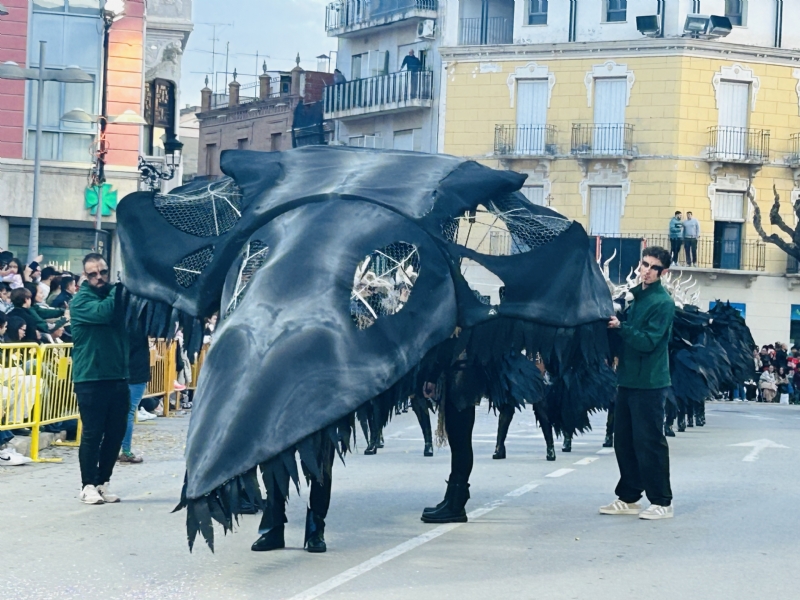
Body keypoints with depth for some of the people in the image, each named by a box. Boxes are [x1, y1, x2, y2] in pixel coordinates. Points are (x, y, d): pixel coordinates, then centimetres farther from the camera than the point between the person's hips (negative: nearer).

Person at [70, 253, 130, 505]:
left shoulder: (114, 294, 14)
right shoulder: (81, 300, -4)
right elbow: (102, 312, -23)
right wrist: (118, 292, -11)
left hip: (118, 377, 6)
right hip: (90, 378, -6)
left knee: (116, 432, 7)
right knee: (92, 433, -4)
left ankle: (102, 482, 17)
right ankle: (88, 485, 4)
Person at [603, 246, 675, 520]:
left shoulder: (662, 302, -11)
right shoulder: (635, 296, 15)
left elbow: (648, 341, -19)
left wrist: (620, 327, -18)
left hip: (649, 383, -9)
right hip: (628, 379, 9)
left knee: (649, 442, -5)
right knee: (624, 441, 12)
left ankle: (662, 502, 2)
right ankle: (628, 498, 20)